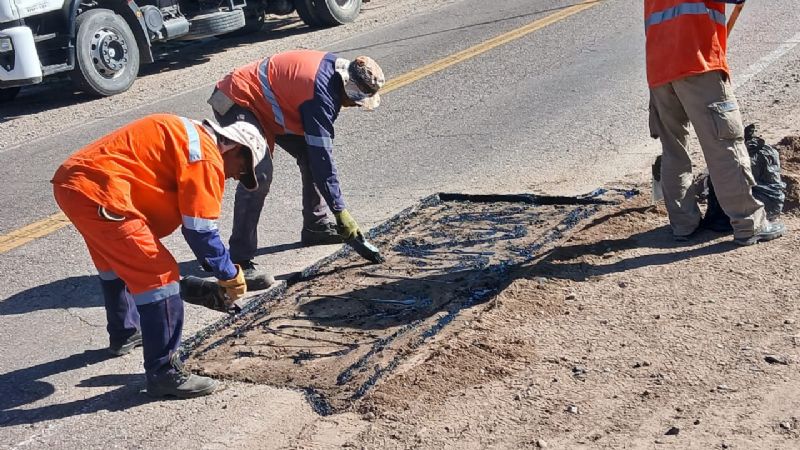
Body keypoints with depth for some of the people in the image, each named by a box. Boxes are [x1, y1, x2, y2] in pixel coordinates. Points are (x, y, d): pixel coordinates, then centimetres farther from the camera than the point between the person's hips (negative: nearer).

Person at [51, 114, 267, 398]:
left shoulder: (189, 137, 22)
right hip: (96, 192, -11)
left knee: (116, 260, 31)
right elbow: (200, 230, -10)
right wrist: (231, 277, 1)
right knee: (158, 275, -8)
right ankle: (164, 374, -4)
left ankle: (124, 335, 50)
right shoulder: (207, 157, -8)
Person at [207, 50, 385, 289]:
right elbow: (322, 157, -28)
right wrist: (340, 211, -23)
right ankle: (240, 262, -21)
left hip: (266, 102, 10)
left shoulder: (336, 66, -4)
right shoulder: (320, 94, -30)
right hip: (237, 102, -10)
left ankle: (316, 226, 24)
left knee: (310, 154, 9)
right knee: (259, 175, -25)